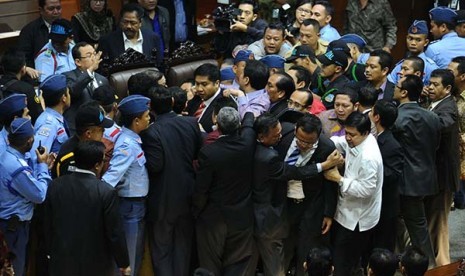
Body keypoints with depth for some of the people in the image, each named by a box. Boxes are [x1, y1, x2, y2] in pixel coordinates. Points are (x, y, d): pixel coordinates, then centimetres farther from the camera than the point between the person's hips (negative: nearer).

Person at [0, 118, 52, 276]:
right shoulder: (17, 167, -30)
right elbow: (39, 195, -20)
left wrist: (42, 166, 3)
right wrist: (43, 166, -11)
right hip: (14, 224, -9)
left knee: (18, 263, 22)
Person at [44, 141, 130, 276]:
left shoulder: (55, 186, -5)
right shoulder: (106, 192, -19)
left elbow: (48, 225, 5)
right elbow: (115, 233, -14)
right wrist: (124, 263, -1)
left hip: (62, 261, 4)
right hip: (96, 265, -4)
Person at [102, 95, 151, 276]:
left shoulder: (133, 139, 4)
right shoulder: (127, 144, -24)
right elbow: (113, 174, -35)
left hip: (138, 203, 9)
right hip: (130, 205, -9)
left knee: (136, 254, 22)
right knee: (127, 256, 4)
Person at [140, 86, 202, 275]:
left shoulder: (151, 132, -23)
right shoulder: (191, 123, -7)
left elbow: (155, 165, -22)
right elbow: (199, 153, 3)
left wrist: (141, 151, -8)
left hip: (163, 201, -5)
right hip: (187, 196, 5)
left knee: (161, 248, 9)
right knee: (183, 245, 19)